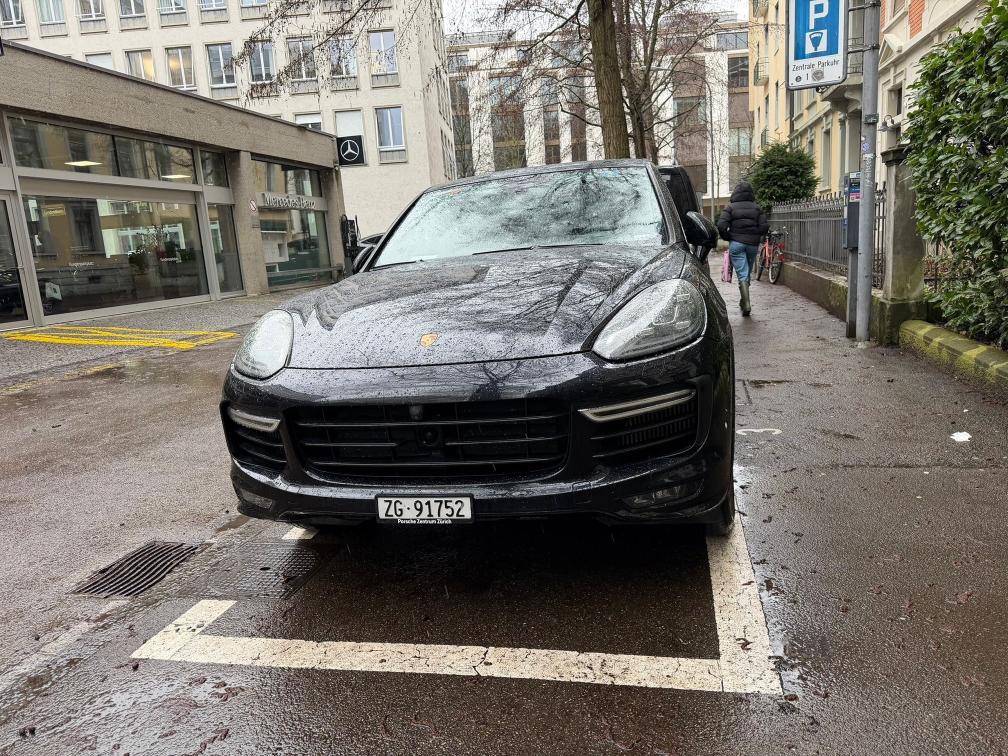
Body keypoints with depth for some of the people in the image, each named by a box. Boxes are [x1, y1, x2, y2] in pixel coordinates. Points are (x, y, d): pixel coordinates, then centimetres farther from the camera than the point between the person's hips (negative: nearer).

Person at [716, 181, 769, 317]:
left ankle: (746, 304, -19)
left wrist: (727, 237, 4)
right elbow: (765, 226, -1)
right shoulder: (756, 208, 7)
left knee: (742, 274, -6)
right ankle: (744, 302, 28)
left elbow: (721, 226, -12)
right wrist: (756, 237, 15)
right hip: (753, 244, 3)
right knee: (747, 273, 17)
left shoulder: (730, 207, -1)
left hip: (736, 243, -3)